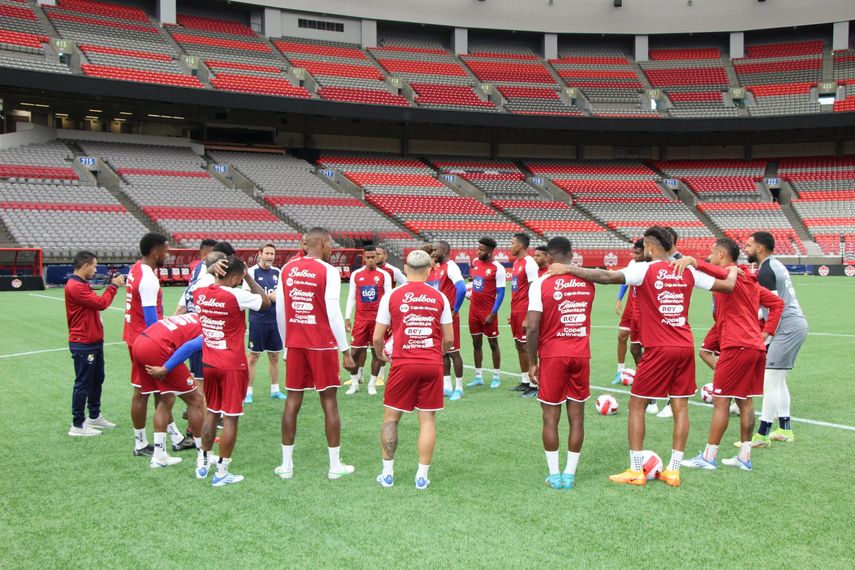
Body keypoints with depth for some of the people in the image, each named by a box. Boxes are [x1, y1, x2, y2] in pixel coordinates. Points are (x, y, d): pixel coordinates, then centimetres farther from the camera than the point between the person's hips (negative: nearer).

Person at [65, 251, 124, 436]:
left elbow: (97, 302, 13)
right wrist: (113, 286, -13)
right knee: (83, 383, -4)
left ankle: (94, 417, 31)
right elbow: (101, 303, -22)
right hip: (83, 344, -11)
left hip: (93, 341, 11)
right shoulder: (74, 286, -19)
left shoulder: (83, 285, 15)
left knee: (97, 380, 18)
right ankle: (78, 425, 3)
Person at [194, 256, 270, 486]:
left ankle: (203, 463, 28)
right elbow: (266, 302, -5)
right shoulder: (236, 296, -18)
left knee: (211, 412, 20)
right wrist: (249, 277, 1)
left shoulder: (200, 294, -1)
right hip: (233, 366, -6)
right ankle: (221, 472, 6)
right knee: (230, 417, 2)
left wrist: (214, 270, 14)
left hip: (209, 363, 6)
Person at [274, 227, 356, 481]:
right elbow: (333, 313, -13)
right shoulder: (328, 271, -9)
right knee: (329, 401, 4)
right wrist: (345, 351, -7)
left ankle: (286, 465, 14)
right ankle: (335, 465, 10)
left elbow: (280, 311, 9)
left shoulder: (287, 269, 6)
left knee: (292, 400, 10)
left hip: (294, 344, 4)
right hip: (322, 345, -4)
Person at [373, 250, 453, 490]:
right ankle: (422, 476, 11)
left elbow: (377, 337, 0)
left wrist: (381, 355, 21)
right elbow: (449, 339, 7)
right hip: (432, 364, 1)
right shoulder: (439, 297, 3)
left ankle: (387, 473, 17)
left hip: (403, 363, -1)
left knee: (391, 417, 12)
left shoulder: (391, 296, -1)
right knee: (428, 419, 8)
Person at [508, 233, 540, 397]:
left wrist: (528, 317, -21)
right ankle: (524, 381, 21)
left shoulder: (529, 263, -14)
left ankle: (533, 384, 1)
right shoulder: (516, 263, 14)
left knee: (526, 346, -5)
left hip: (524, 312, -9)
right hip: (516, 311, 9)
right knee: (519, 346, 12)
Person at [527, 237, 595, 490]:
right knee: (576, 416, 9)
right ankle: (570, 474, 14)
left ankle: (554, 474, 11)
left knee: (550, 417, 7)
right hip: (581, 355, 3)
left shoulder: (541, 283, -9)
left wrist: (533, 362, -3)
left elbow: (533, 328, -12)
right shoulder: (588, 281, 4)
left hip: (552, 356, -3)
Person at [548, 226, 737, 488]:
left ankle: (636, 471, 6)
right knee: (680, 406, 9)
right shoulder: (688, 271, 6)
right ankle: (673, 470, 12)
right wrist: (733, 272, 37)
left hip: (659, 349, -5)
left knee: (636, 405, 5)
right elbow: (727, 286, 15)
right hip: (685, 347, 6)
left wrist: (569, 269, -18)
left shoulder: (645, 270, -9)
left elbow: (607, 276, -22)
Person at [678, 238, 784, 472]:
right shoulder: (749, 280, 19)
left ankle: (708, 457, 2)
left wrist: (693, 261, -48)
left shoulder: (732, 275, -9)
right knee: (745, 401, 13)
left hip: (736, 347, -9)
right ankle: (744, 457, 17)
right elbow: (777, 303, 23)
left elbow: (722, 274, -35)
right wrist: (766, 332, 16)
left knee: (720, 401, -3)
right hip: (756, 346, 9)